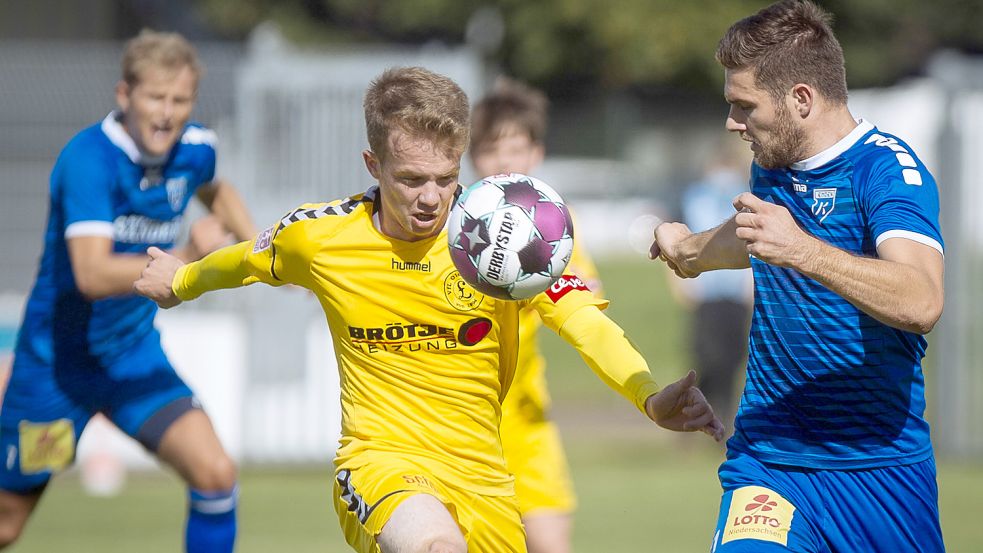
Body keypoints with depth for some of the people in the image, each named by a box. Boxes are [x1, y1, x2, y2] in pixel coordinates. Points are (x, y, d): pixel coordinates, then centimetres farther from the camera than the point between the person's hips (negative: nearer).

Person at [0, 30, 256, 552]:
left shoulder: (194, 148, -4)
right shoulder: (88, 158, -24)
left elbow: (214, 191, 24)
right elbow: (93, 275, -36)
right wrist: (185, 259, -45)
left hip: (136, 357, 5)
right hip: (54, 364, -5)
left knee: (215, 474, -17)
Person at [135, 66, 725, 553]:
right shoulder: (318, 236, -4)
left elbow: (587, 324, -16)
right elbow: (248, 260, 19)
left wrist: (652, 399, -35)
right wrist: (183, 280, 39)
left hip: (483, 480, 3)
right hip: (379, 461, -3)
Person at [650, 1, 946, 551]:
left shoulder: (888, 169, -13)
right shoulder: (773, 165, 10)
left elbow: (921, 304, -30)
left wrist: (802, 252, -40)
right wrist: (692, 248, 53)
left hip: (882, 466, -4)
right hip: (769, 460, 4)